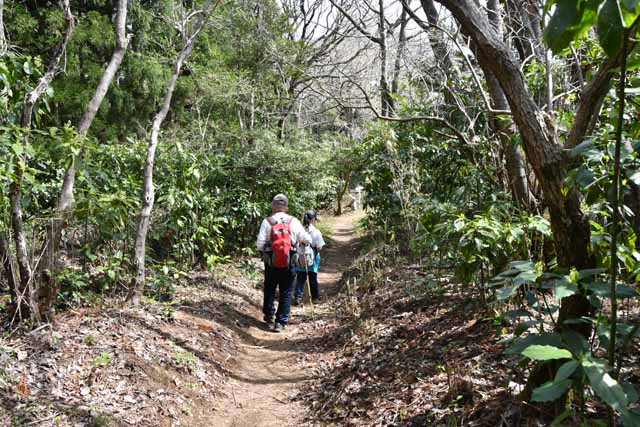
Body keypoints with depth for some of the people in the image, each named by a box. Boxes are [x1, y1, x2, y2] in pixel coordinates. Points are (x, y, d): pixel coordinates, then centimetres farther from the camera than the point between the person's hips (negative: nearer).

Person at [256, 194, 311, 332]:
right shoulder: (293, 221, -7)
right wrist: (299, 242, 19)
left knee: (269, 289, 22)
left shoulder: (267, 222, -9)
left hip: (271, 263, 0)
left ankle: (268, 314, 34)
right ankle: (280, 322, 8)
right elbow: (307, 240, -2)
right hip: (289, 264, 0)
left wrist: (265, 248, 10)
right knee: (286, 292, 9)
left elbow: (260, 245, -12)